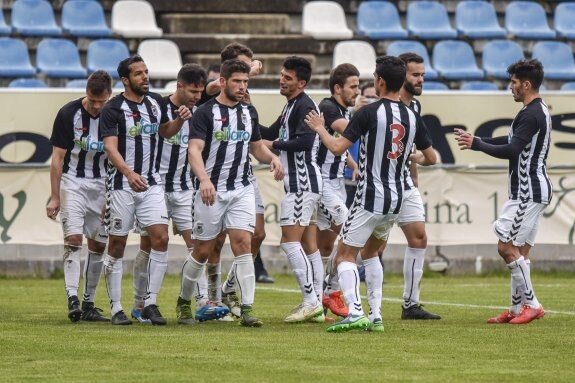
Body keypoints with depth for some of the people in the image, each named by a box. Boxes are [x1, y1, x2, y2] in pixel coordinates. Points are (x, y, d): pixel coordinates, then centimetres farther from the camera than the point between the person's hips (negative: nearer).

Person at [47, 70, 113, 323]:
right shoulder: (68, 114, -11)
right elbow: (57, 157, -7)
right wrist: (55, 197, -9)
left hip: (102, 185, 3)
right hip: (73, 181, -3)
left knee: (98, 245, 4)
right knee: (73, 238, -16)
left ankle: (88, 304, 11)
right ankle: (72, 299, -22)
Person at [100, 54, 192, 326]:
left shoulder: (156, 102, 8)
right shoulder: (113, 108, -9)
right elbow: (110, 147, -19)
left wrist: (179, 120, 5)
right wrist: (129, 173, -36)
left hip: (151, 183, 4)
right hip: (121, 185, -4)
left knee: (160, 238, -10)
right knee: (117, 245, 1)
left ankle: (150, 303, -2)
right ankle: (116, 308, 9)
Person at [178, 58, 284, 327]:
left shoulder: (249, 112, 11)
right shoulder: (206, 112, -7)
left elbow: (257, 146, 23)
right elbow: (194, 149, -16)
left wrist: (272, 158, 0)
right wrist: (204, 179, -32)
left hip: (242, 190, 4)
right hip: (211, 191, -4)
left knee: (243, 244, -10)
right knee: (203, 251, 4)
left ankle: (247, 310, -13)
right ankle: (184, 301, 26)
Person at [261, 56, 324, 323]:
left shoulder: (304, 106, -13)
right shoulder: (291, 106, 19)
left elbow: (304, 141, -25)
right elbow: (269, 134, 27)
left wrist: (274, 145, -16)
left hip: (302, 183, -11)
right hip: (301, 183, 11)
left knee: (289, 241, -14)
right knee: (308, 245, 9)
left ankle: (310, 301, -16)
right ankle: (316, 306, 10)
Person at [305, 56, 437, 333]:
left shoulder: (370, 113, -13)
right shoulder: (412, 117, 5)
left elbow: (337, 148, -16)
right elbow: (431, 158, 14)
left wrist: (319, 129, 2)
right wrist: (415, 158, 36)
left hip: (370, 198, -6)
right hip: (396, 200, 6)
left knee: (345, 255, -1)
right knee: (370, 251, 24)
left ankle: (355, 312, -19)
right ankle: (375, 316, 17)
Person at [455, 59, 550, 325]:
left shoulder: (531, 115, -17)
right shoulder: (539, 111, 16)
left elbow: (511, 150, -25)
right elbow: (513, 140, 24)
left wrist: (476, 144, -18)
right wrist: (477, 141, 16)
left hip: (528, 191, -10)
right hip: (530, 191, 10)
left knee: (507, 246, -9)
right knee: (520, 250, 11)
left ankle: (531, 303, -7)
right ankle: (518, 308, 12)